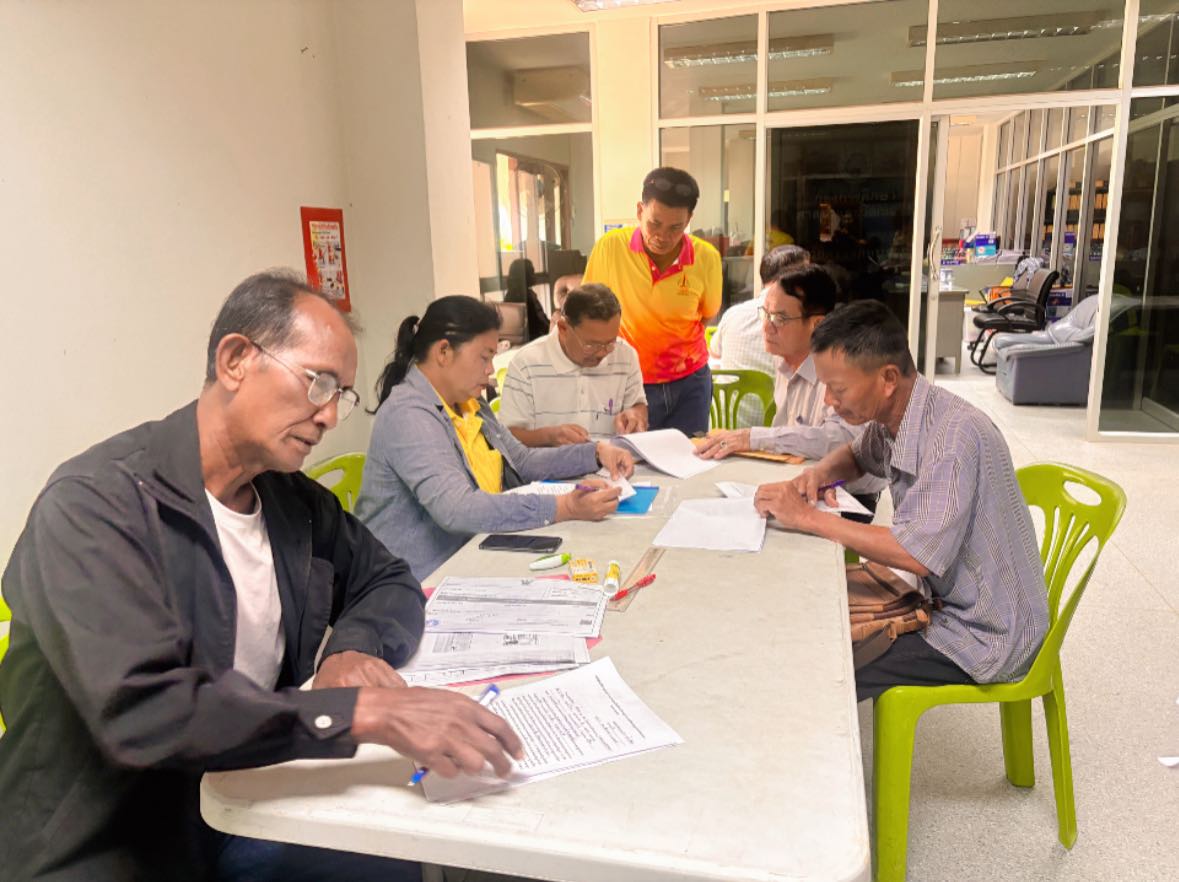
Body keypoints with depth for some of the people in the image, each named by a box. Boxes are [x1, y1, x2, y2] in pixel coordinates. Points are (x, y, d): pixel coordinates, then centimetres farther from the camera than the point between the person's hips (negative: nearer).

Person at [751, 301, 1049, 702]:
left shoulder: (953, 435, -27)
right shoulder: (890, 418, 0)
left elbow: (917, 555, -31)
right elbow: (858, 455, 23)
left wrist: (807, 517, -25)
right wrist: (821, 471, -1)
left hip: (986, 634, -8)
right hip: (946, 599, 8)